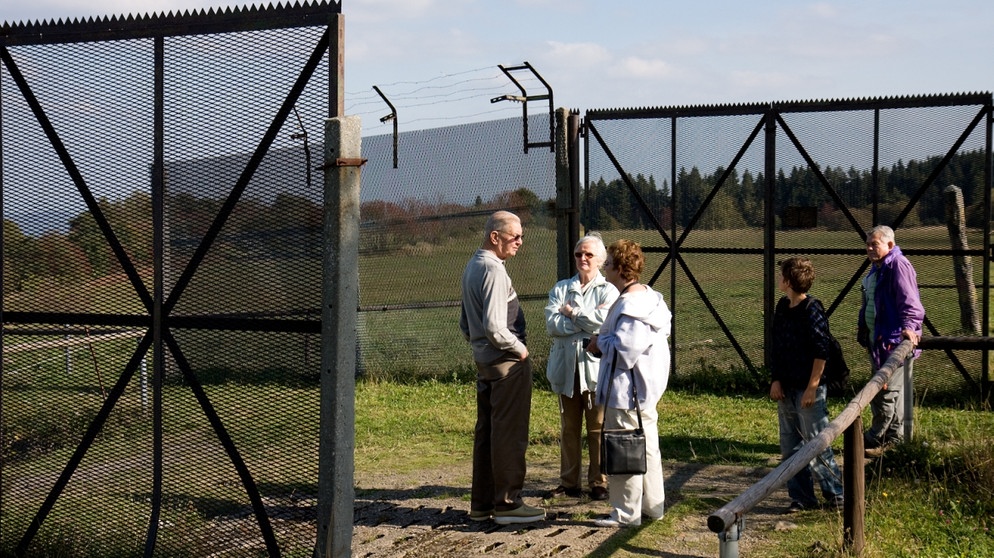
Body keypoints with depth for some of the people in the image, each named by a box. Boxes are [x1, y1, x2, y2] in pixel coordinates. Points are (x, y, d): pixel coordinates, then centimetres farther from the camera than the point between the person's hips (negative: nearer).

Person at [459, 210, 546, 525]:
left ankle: (481, 504, 21)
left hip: (483, 359, 10)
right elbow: (494, 326, -25)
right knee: (509, 434, -4)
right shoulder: (493, 269, -17)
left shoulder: (472, 266, 15)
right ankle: (507, 504, 1)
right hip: (506, 361, -10)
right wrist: (519, 349, -12)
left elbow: (465, 324, 22)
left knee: (486, 432, 14)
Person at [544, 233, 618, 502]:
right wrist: (586, 321, -11)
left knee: (597, 428, 0)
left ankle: (599, 482, 9)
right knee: (569, 427, 10)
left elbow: (603, 319, -16)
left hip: (596, 366, -3)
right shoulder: (561, 288, 11)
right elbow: (551, 324, -4)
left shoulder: (608, 290, 2)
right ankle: (568, 482, 18)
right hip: (566, 366, 3)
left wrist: (571, 312, -5)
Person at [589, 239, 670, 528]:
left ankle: (626, 513, 7)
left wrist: (600, 342, -8)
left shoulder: (629, 305, -22)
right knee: (647, 447, 18)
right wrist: (604, 342, 9)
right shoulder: (650, 297, 10)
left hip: (626, 390, -11)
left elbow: (623, 350, -27)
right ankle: (652, 505, 28)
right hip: (647, 388, 11)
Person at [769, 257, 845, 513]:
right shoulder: (782, 307, 8)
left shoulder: (812, 310, -14)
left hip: (808, 389, -8)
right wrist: (776, 380, 6)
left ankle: (836, 495, 10)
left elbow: (821, 353, -15)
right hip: (786, 389, 8)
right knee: (790, 447, 10)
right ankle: (801, 498, 18)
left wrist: (812, 388, -16)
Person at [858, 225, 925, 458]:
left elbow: (909, 301, -25)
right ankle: (895, 439, 23)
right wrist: (862, 329, 29)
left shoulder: (899, 266, -15)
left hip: (895, 339, -11)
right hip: (878, 339, 11)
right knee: (894, 391, 16)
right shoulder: (877, 268, 17)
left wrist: (909, 326, -37)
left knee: (886, 392, -7)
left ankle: (874, 440, -1)